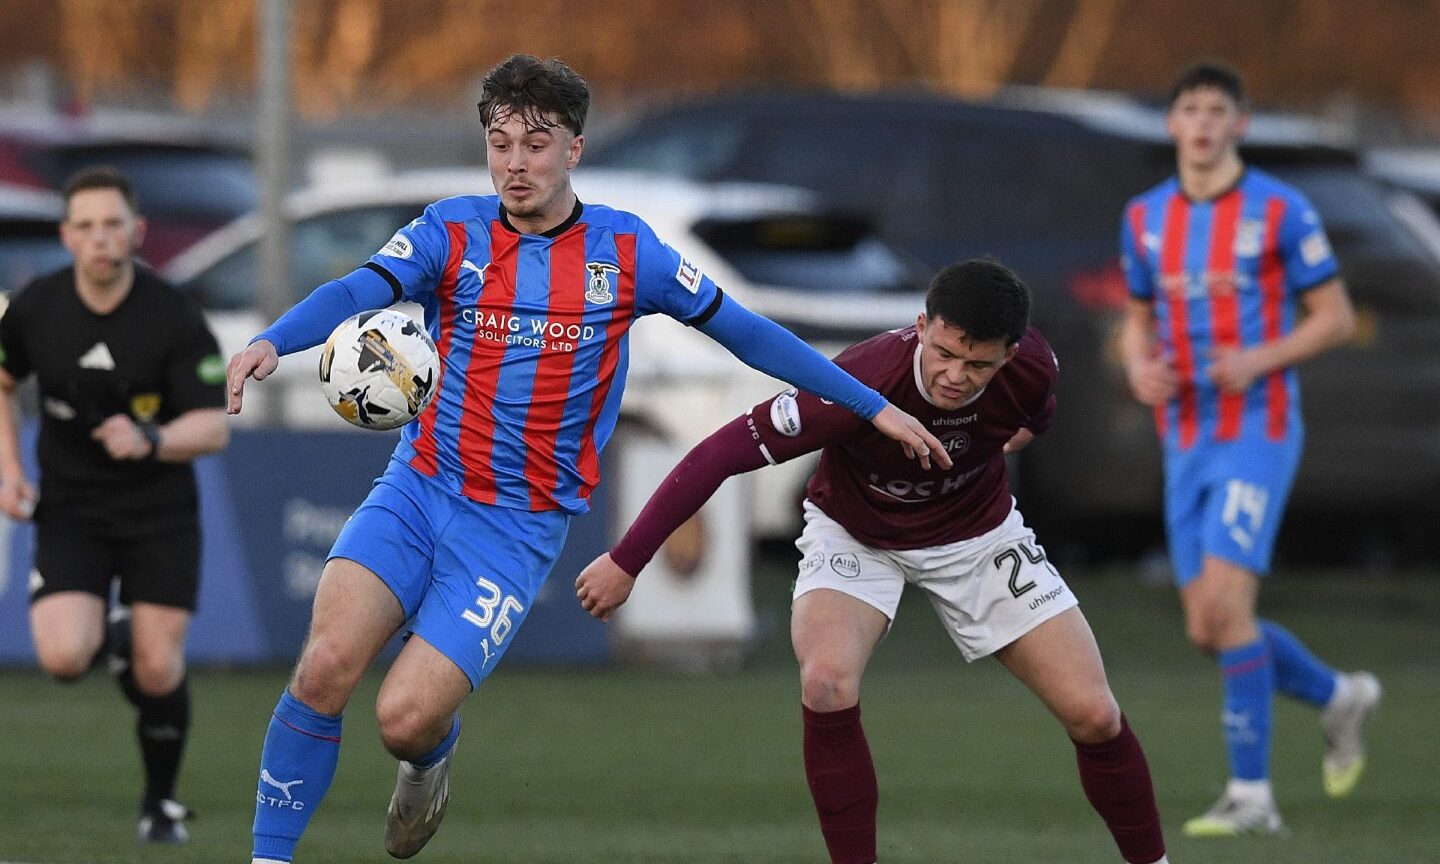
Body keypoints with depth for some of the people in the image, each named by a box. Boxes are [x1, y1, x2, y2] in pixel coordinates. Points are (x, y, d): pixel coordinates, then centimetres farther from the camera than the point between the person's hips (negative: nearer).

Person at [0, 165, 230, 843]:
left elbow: (213, 428, -17)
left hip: (160, 513, -1)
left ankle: (161, 801, 19)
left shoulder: (176, 320, -15)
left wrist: (150, 441, -36)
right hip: (69, 512, 1)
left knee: (159, 671, -7)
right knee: (63, 657, -20)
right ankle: (111, 633, 18)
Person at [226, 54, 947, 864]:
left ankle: (431, 756, 22)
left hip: (520, 525, -1)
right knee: (326, 666, -22)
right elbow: (359, 291, -17)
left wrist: (876, 407, 12)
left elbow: (745, 331, 10)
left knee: (406, 717, -16)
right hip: (417, 492, 1)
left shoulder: (623, 250, 2)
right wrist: (271, 341, -39)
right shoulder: (454, 231, 0)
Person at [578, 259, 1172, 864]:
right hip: (855, 535, -3)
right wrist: (626, 561, -34)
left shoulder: (1033, 368, -26)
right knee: (827, 685, -32)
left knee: (1093, 716, -5)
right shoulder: (862, 383, -38)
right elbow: (722, 453, -35)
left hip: (979, 534, 3)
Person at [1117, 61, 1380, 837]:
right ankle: (1338, 697, 32)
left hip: (1259, 432, -6)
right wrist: (1140, 370, -4)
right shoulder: (1145, 218, 8)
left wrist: (1258, 361, -19)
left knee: (1225, 606, -18)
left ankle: (1251, 794, -10)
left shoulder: (1281, 211, -7)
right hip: (1186, 443, 6)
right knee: (1206, 629, 5)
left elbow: (1336, 317, -4)